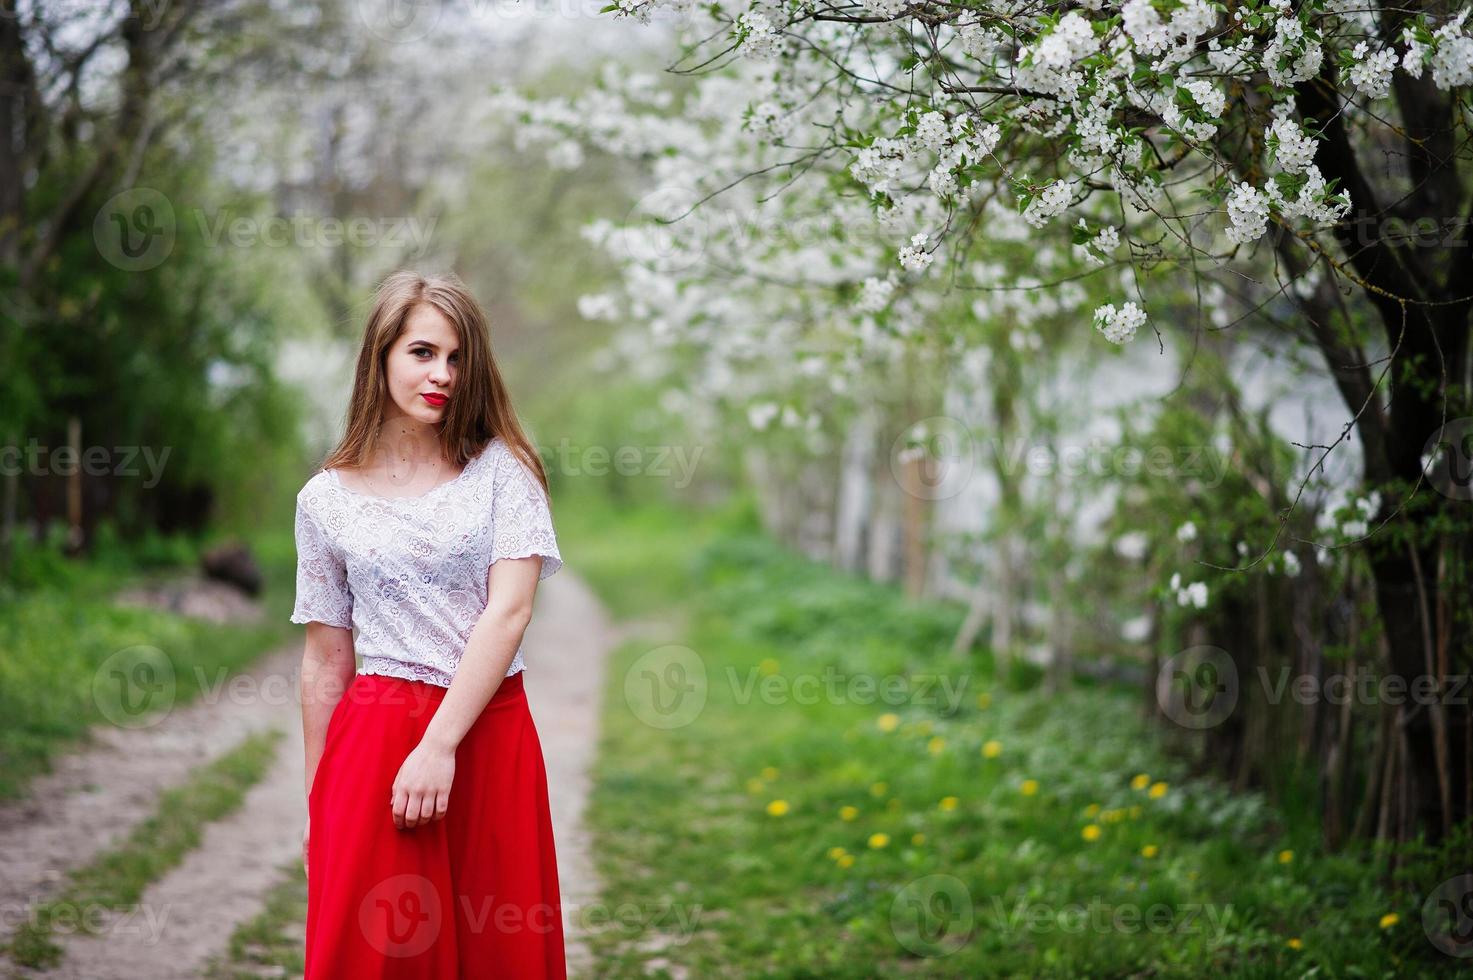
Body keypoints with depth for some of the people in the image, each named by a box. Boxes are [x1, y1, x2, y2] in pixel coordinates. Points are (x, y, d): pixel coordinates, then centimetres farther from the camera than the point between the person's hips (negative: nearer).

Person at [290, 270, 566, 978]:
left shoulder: (502, 468, 2)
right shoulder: (326, 499, 5)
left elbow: (509, 611, -9)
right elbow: (325, 659, 8)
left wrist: (439, 746, -17)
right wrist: (316, 800, 9)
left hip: (488, 738, 0)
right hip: (372, 740, 0)